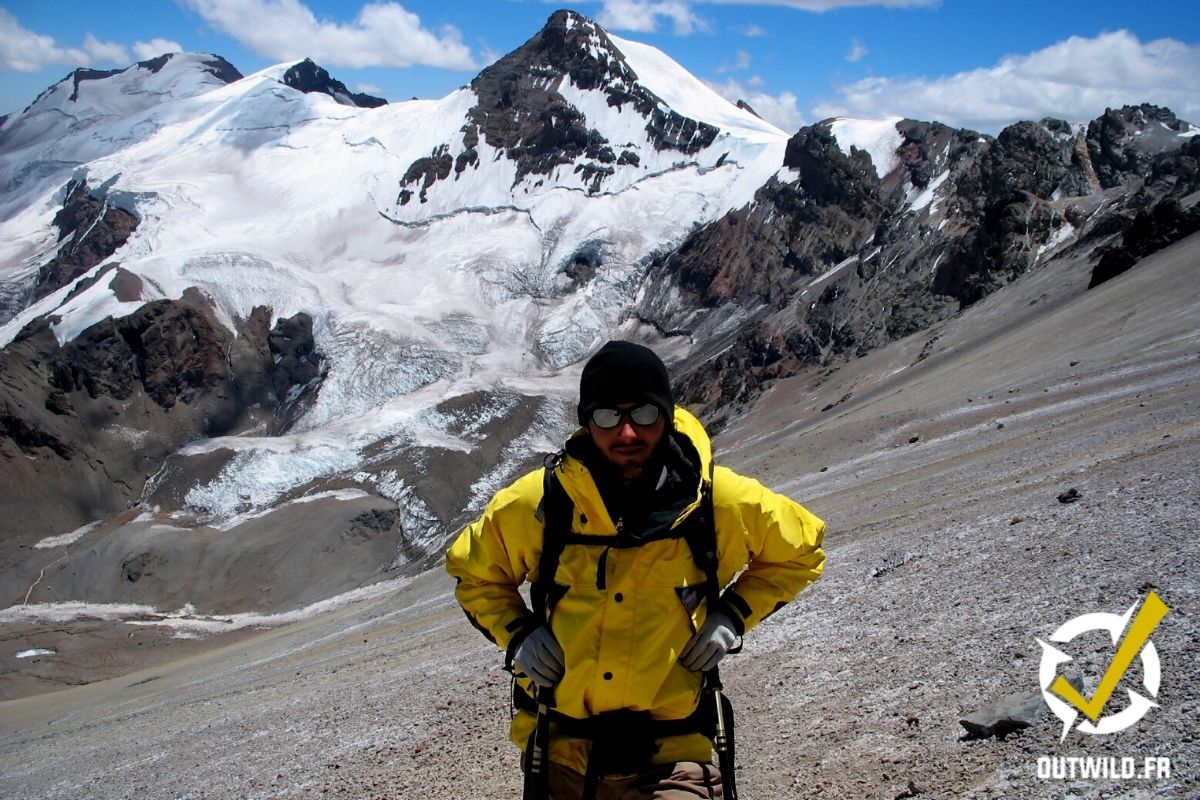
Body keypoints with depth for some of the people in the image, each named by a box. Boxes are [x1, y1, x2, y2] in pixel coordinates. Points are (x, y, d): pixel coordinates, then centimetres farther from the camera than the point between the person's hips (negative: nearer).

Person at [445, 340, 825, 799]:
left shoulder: (726, 503, -11)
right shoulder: (536, 504, -10)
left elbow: (801, 551, 8)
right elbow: (473, 572, 9)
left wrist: (733, 616, -4)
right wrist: (517, 636, -6)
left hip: (668, 757, -1)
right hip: (558, 748, 2)